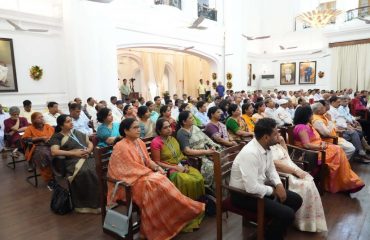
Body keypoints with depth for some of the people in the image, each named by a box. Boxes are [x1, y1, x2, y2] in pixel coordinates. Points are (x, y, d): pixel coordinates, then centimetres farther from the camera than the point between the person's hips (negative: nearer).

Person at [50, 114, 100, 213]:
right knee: (84, 172, -36)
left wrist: (88, 150, 0)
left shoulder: (77, 133, 25)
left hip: (88, 158, 5)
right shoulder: (57, 137, 9)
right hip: (73, 161, -4)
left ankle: (101, 200, -23)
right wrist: (74, 153, -13)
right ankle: (88, 203, -24)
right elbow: (54, 152, -7)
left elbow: (90, 143, 24)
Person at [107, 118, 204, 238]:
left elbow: (147, 160, 12)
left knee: (161, 182, -21)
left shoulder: (140, 142, 8)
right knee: (157, 183, -27)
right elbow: (132, 169, -19)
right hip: (129, 182, -7)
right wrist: (154, 173, -16)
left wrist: (157, 167, -8)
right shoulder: (121, 147, -17)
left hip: (143, 175, 7)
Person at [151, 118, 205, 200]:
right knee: (188, 181, -28)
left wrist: (185, 164, -2)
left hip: (181, 166, 6)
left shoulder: (172, 138, 12)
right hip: (168, 170, -6)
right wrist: (174, 167, -14)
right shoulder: (156, 142, -9)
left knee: (199, 177, -17)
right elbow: (157, 163, -11)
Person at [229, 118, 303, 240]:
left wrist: (278, 185, -6)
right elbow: (252, 188, -32)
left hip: (258, 187, 9)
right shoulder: (250, 153, -32)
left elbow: (271, 169, 13)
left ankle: (276, 228, 27)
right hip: (244, 195, -9)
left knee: (296, 200, 8)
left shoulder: (266, 147, -3)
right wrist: (272, 190, -14)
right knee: (287, 214, -17)